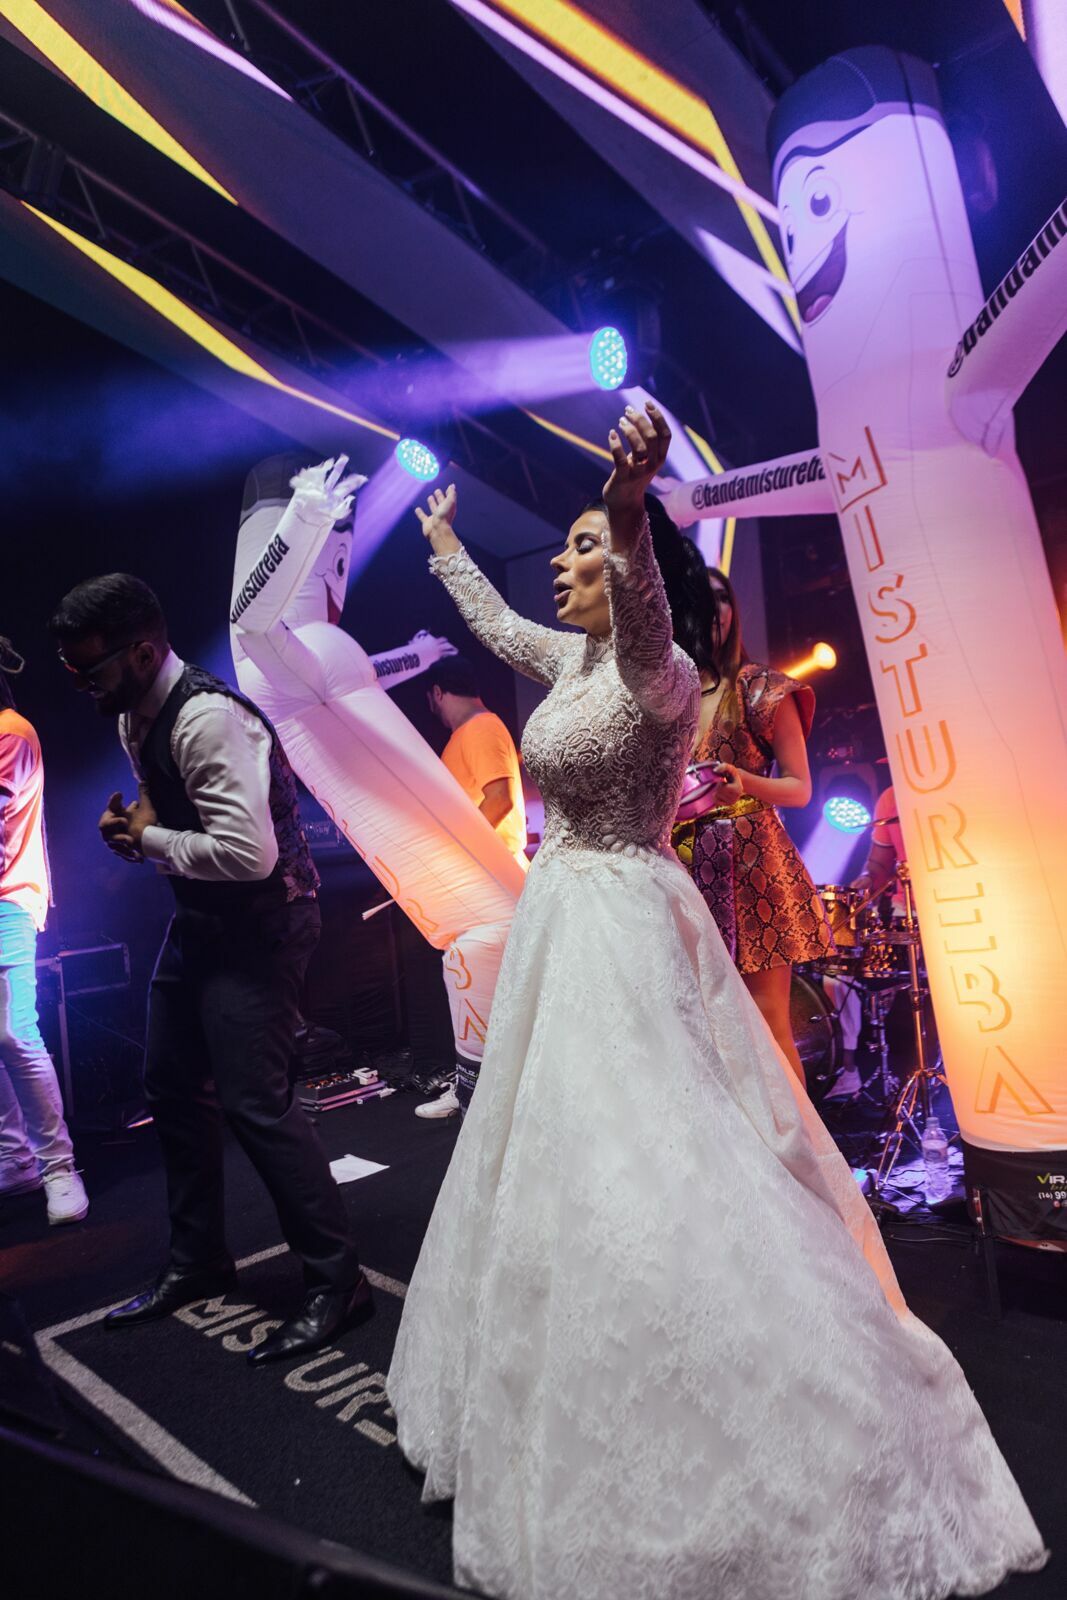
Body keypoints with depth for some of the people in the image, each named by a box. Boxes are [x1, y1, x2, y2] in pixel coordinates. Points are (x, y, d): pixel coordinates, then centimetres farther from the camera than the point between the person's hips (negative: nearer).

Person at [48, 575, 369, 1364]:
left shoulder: (207, 717, -24)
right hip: (201, 917, 10)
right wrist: (134, 824, -1)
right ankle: (198, 1261, 38)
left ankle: (338, 1281, 11)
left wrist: (150, 839, -17)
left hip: (262, 922, -10)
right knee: (171, 1084, 17)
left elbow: (249, 853, -33)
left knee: (255, 1100, -9)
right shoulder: (135, 717, 6)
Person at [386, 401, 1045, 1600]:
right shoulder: (571, 661, 10)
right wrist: (444, 544, 43)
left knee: (647, 1172, -5)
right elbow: (494, 625, 29)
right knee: (564, 1165, 20)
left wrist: (629, 507, -58)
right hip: (560, 926, 9)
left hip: (623, 929, -9)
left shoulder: (658, 675, -15)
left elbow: (643, 617, -40)